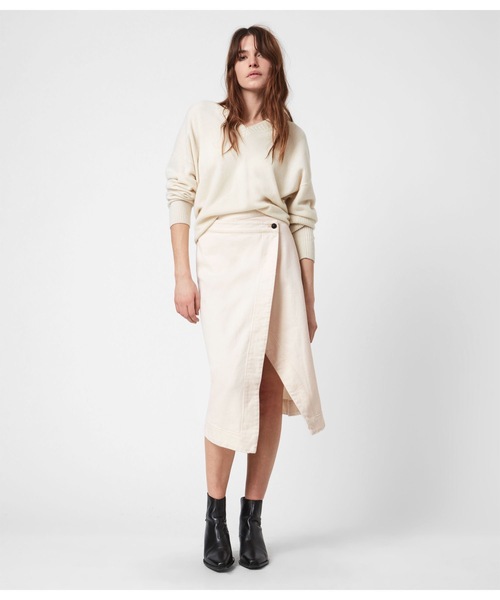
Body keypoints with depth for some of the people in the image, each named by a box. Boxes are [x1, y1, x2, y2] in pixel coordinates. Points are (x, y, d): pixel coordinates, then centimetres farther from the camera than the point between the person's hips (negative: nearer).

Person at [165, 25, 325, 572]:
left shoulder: (292, 135, 15)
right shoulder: (202, 119, 11)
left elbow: (304, 216, 13)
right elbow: (179, 195, 6)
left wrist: (309, 299, 8)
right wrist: (182, 275, -4)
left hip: (279, 260, 3)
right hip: (224, 259, -2)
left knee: (273, 388, -3)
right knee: (233, 384, -13)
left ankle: (253, 520, 9)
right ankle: (214, 519, 4)